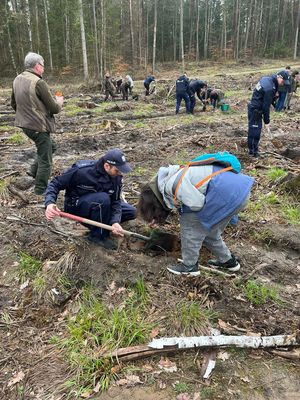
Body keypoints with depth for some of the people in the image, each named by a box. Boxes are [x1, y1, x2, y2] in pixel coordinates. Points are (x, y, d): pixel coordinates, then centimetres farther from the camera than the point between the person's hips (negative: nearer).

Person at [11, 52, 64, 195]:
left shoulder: (17, 80, 6)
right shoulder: (38, 82, -20)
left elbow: (13, 103, 17)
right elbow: (54, 108, -15)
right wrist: (59, 102, 7)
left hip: (24, 124, 9)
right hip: (39, 126, -8)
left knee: (51, 146, 27)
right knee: (45, 161, 4)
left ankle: (34, 171, 24)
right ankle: (41, 191, 14)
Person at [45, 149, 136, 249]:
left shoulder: (117, 177, -14)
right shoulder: (81, 170, -28)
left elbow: (115, 201, -13)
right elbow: (55, 184, -20)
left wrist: (115, 222, -31)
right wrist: (50, 203, -38)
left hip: (99, 204, 6)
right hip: (75, 206, -5)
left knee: (131, 212, -5)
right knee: (103, 198, -36)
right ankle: (98, 235, -13)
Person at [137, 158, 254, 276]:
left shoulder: (171, 185, -16)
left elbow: (198, 204, -16)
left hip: (228, 192, -10)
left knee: (190, 224, 1)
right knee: (208, 230, 22)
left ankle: (189, 266, 13)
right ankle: (228, 260, 37)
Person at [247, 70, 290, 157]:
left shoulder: (266, 79, 5)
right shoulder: (270, 88, -24)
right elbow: (266, 106, -21)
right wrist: (266, 121, -13)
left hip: (253, 107, 10)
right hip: (256, 110, -10)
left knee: (252, 130, 16)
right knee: (255, 131, -4)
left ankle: (252, 148, 25)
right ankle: (253, 151, 3)